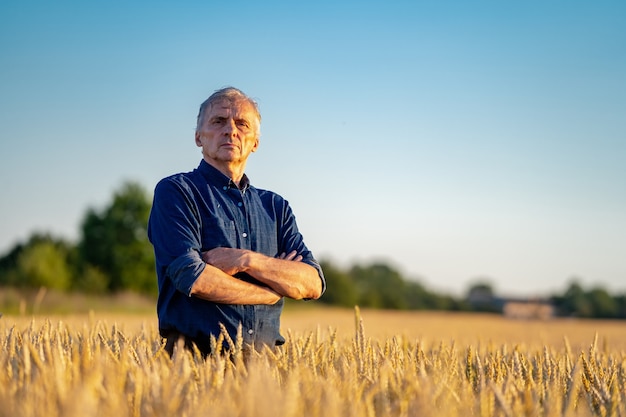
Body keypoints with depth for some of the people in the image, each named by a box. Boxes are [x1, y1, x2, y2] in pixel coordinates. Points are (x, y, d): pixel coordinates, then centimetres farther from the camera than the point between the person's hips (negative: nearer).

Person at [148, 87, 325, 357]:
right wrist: (275, 289, 2)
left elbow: (314, 283, 7)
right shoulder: (175, 192, 3)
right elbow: (193, 278, -10)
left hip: (264, 356, 5)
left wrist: (246, 260, -8)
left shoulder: (275, 206, 19)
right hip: (197, 355, -4)